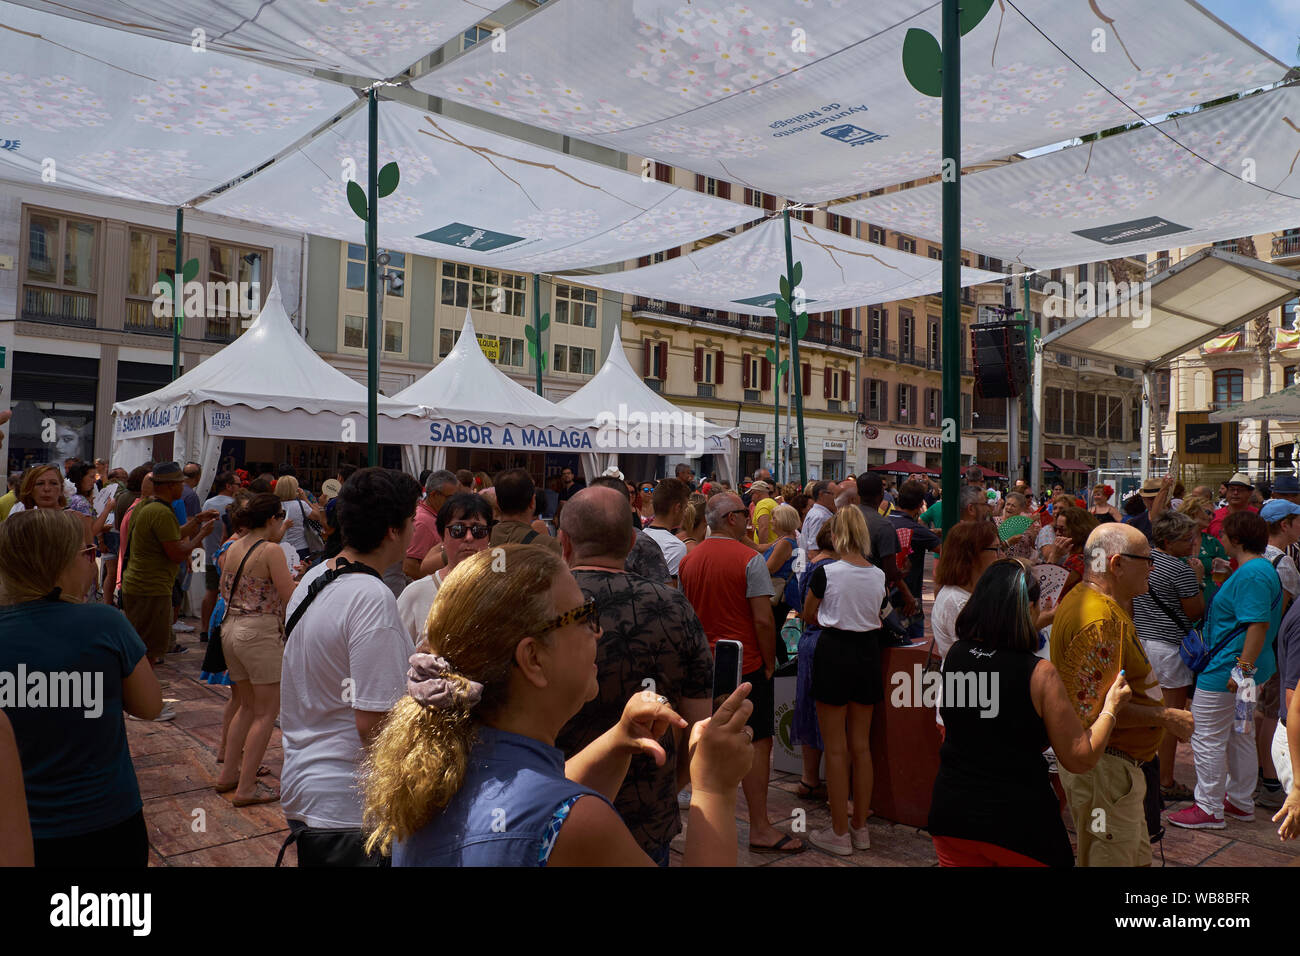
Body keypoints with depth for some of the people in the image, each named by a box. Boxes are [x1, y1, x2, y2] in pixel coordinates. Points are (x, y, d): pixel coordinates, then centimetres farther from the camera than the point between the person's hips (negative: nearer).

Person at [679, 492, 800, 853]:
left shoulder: (688, 560, 6)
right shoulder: (749, 559, -14)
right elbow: (763, 620, -16)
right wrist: (770, 663, -6)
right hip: (746, 664, -7)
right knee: (757, 742, 0)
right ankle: (759, 829, 4)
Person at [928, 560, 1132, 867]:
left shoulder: (953, 656, -5)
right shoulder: (1040, 673, -18)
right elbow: (1081, 759, -13)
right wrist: (1111, 706, 4)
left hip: (951, 808, 4)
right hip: (1018, 821, -4)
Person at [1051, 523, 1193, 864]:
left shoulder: (1079, 598, 10)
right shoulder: (1101, 621, -25)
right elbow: (1094, 711, -28)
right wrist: (1165, 716, -17)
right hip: (1104, 769, -11)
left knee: (1138, 857, 22)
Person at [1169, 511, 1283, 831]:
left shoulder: (1251, 574, -22)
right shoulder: (1261, 569, 13)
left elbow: (1258, 624, -29)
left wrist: (1242, 668, -29)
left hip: (1225, 671, -11)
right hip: (1245, 668, 11)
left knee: (1207, 739, -2)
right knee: (1240, 737, 20)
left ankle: (1209, 809, 7)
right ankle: (1241, 802, 31)